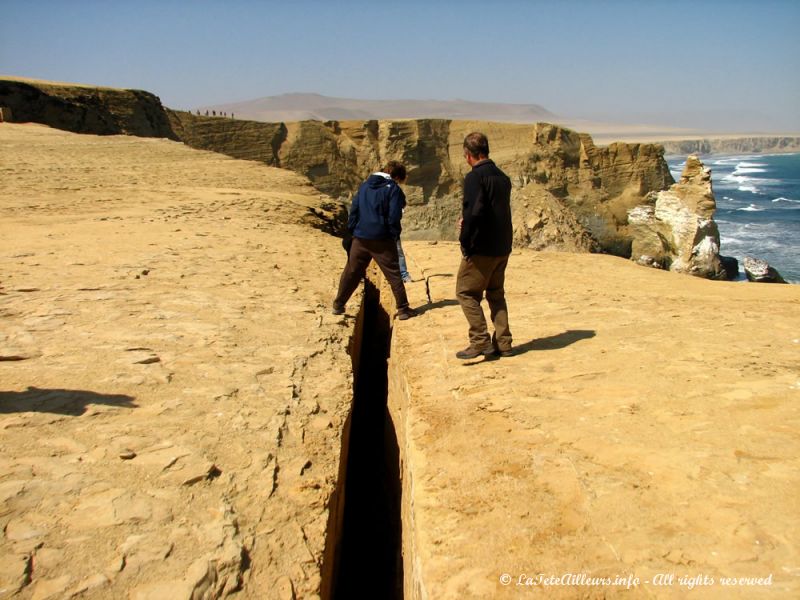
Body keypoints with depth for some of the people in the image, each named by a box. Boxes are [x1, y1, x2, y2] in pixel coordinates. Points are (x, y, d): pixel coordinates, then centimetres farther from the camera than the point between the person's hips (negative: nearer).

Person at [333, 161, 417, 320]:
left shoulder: (364, 185, 11)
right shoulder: (393, 189, -6)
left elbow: (354, 209, 9)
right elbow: (394, 217, -12)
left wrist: (353, 230, 13)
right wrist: (394, 235, 0)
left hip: (360, 238, 5)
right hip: (382, 240, -5)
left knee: (351, 273, 14)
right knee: (394, 275, 3)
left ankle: (338, 305, 20)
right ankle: (403, 309, 4)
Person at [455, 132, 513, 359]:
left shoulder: (475, 177, -13)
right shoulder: (502, 177, 12)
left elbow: (473, 213, -24)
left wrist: (465, 242, -13)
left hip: (481, 248, -8)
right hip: (502, 248, 8)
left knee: (466, 292, 2)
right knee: (496, 294, 16)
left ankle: (480, 341, -3)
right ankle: (503, 343, 16)